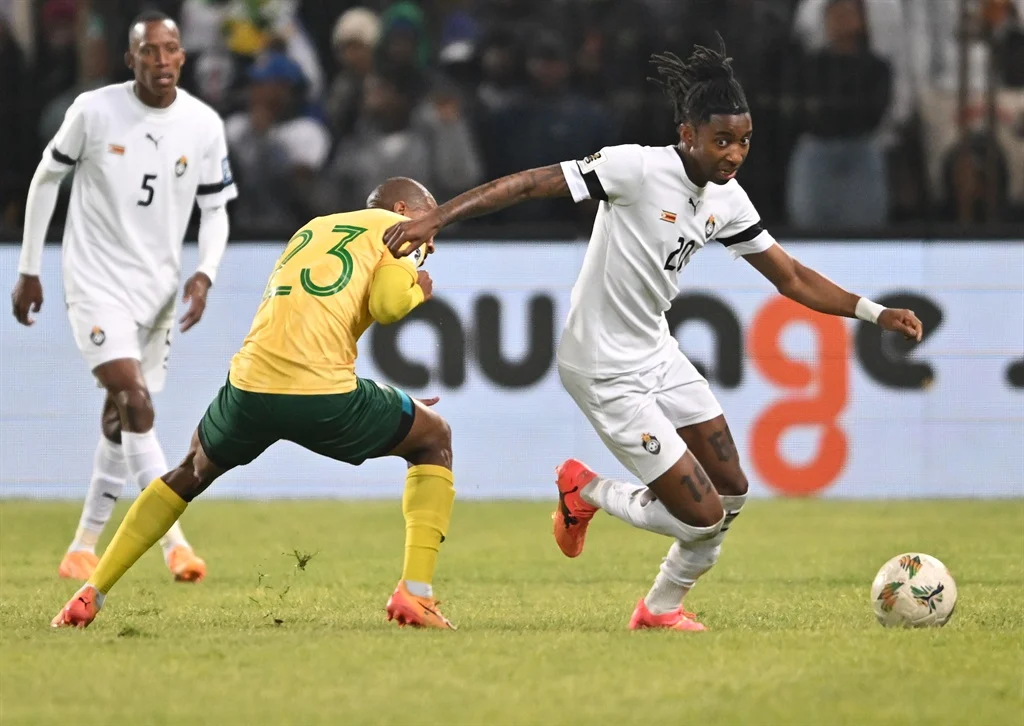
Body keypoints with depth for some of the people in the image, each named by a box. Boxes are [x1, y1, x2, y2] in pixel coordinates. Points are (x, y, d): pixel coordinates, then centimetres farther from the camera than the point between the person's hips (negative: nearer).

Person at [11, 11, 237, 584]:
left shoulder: (204, 124, -3)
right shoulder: (94, 111, -11)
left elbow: (216, 209, 7)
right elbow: (47, 177, 3)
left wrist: (205, 275, -10)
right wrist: (29, 270, 4)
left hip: (158, 290, 4)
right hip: (96, 283, -4)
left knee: (124, 428, 8)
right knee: (136, 405, -20)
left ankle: (83, 548, 21)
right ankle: (175, 542, -21)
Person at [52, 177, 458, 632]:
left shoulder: (311, 230, 31)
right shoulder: (394, 228, 12)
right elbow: (388, 304, -6)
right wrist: (417, 290, 18)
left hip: (249, 388, 5)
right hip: (324, 395, -5)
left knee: (192, 472, 33)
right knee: (435, 440, 20)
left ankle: (91, 595, 26)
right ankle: (414, 595, 6)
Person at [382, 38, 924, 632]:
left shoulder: (728, 201, 0)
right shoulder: (639, 168, -23)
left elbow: (791, 278, 8)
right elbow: (530, 183, -24)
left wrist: (874, 313, -1)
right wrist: (435, 219, -31)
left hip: (657, 354, 8)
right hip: (606, 372, -8)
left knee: (732, 491, 10)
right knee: (703, 516, -8)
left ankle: (662, 608, 31)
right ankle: (584, 491, 17)